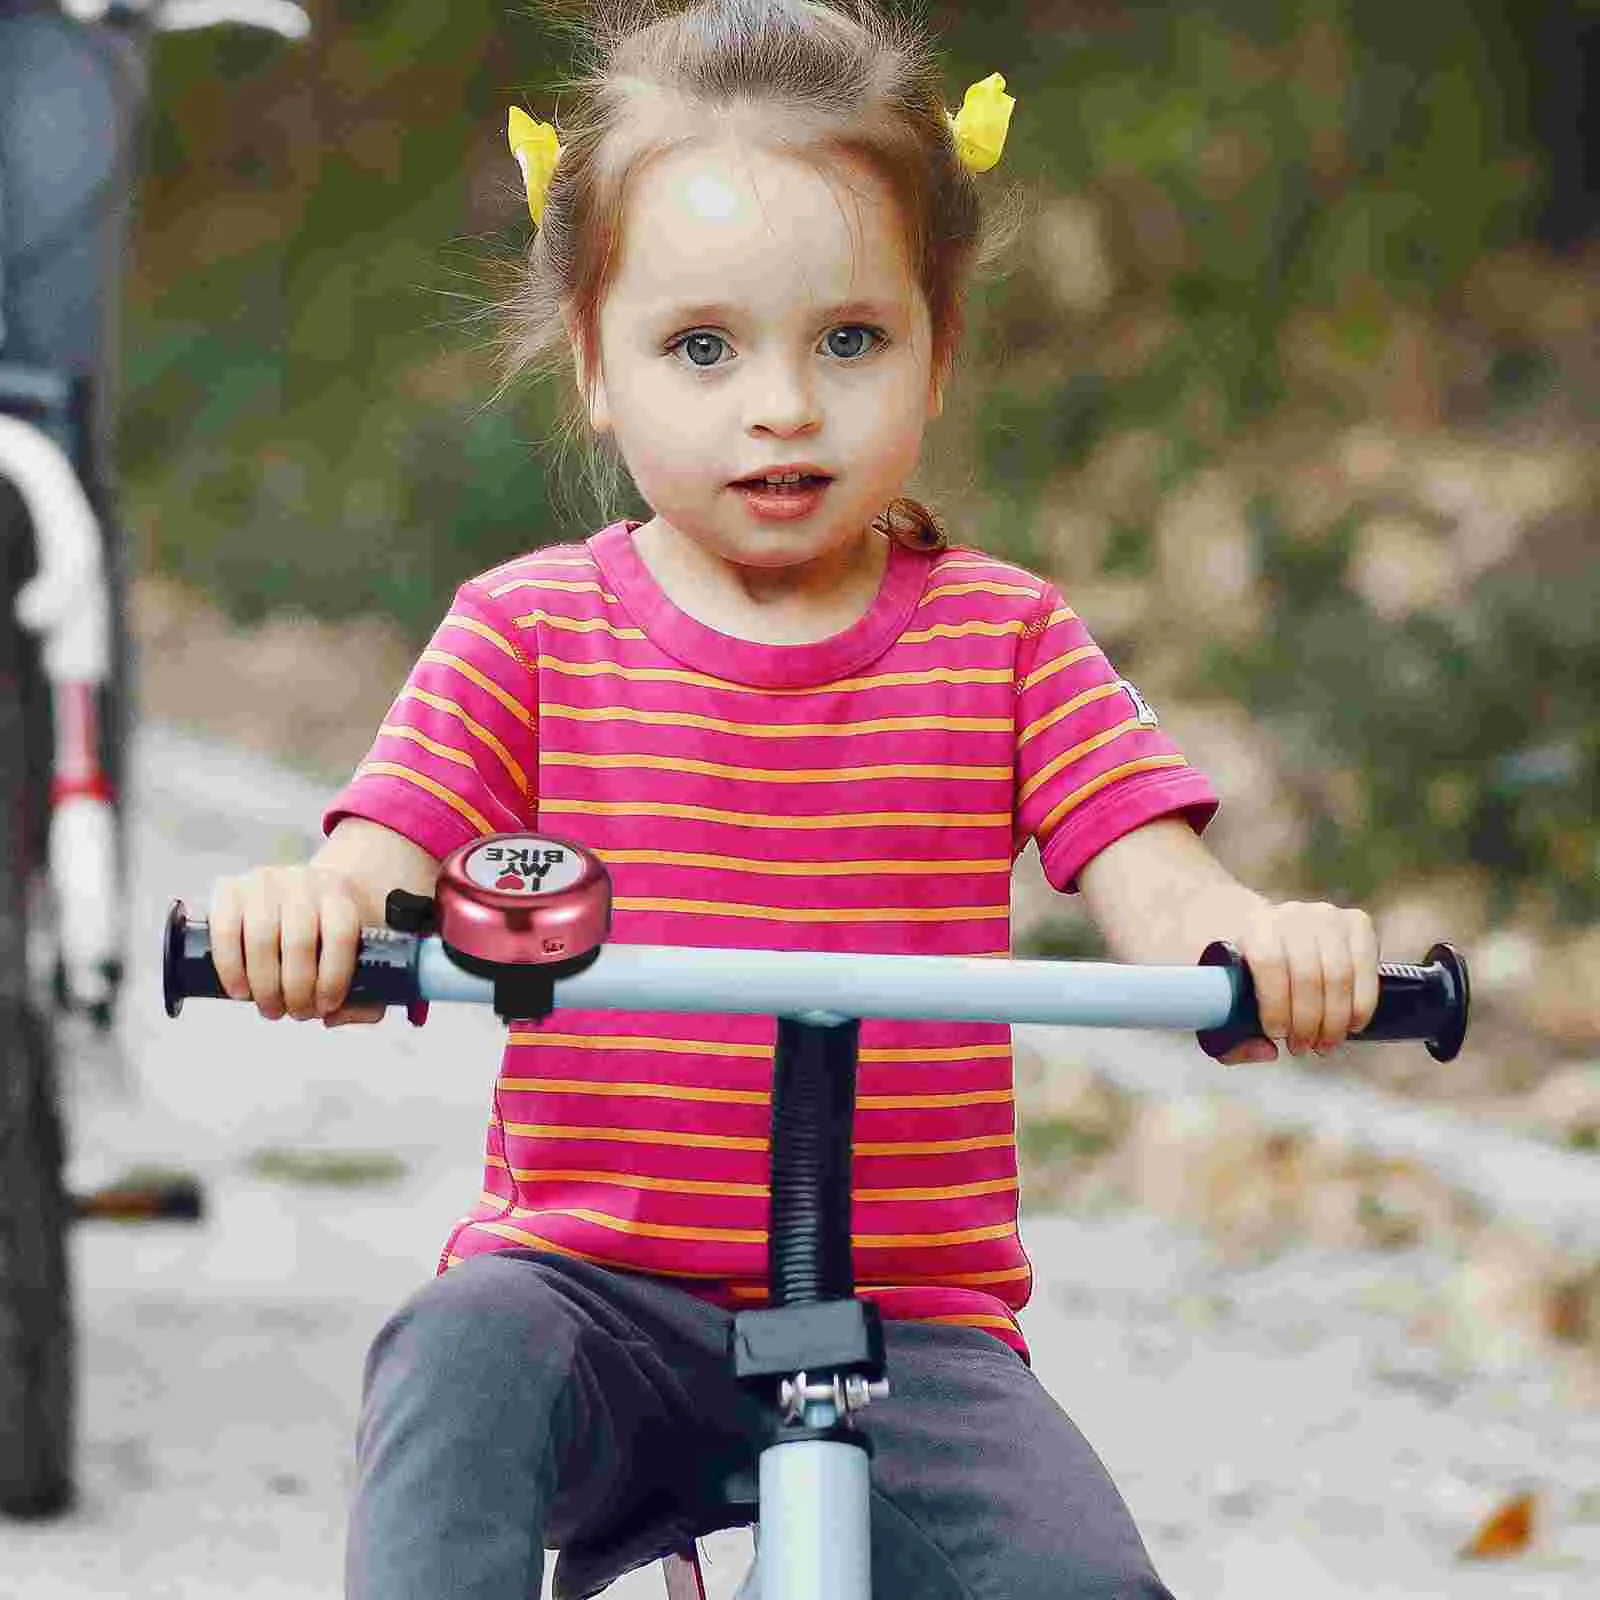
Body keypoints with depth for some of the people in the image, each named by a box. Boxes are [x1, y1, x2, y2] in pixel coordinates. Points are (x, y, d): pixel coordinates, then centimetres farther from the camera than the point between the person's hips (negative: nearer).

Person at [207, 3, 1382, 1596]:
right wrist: (302, 913, -36)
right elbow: (381, 879, -9)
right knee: (458, 1363, -34)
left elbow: (1157, 895, -6)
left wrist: (1263, 941, -32)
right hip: (593, 1286, -1)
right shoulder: (529, 635, 3)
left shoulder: (1005, 640, 5)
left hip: (912, 1320, 1)